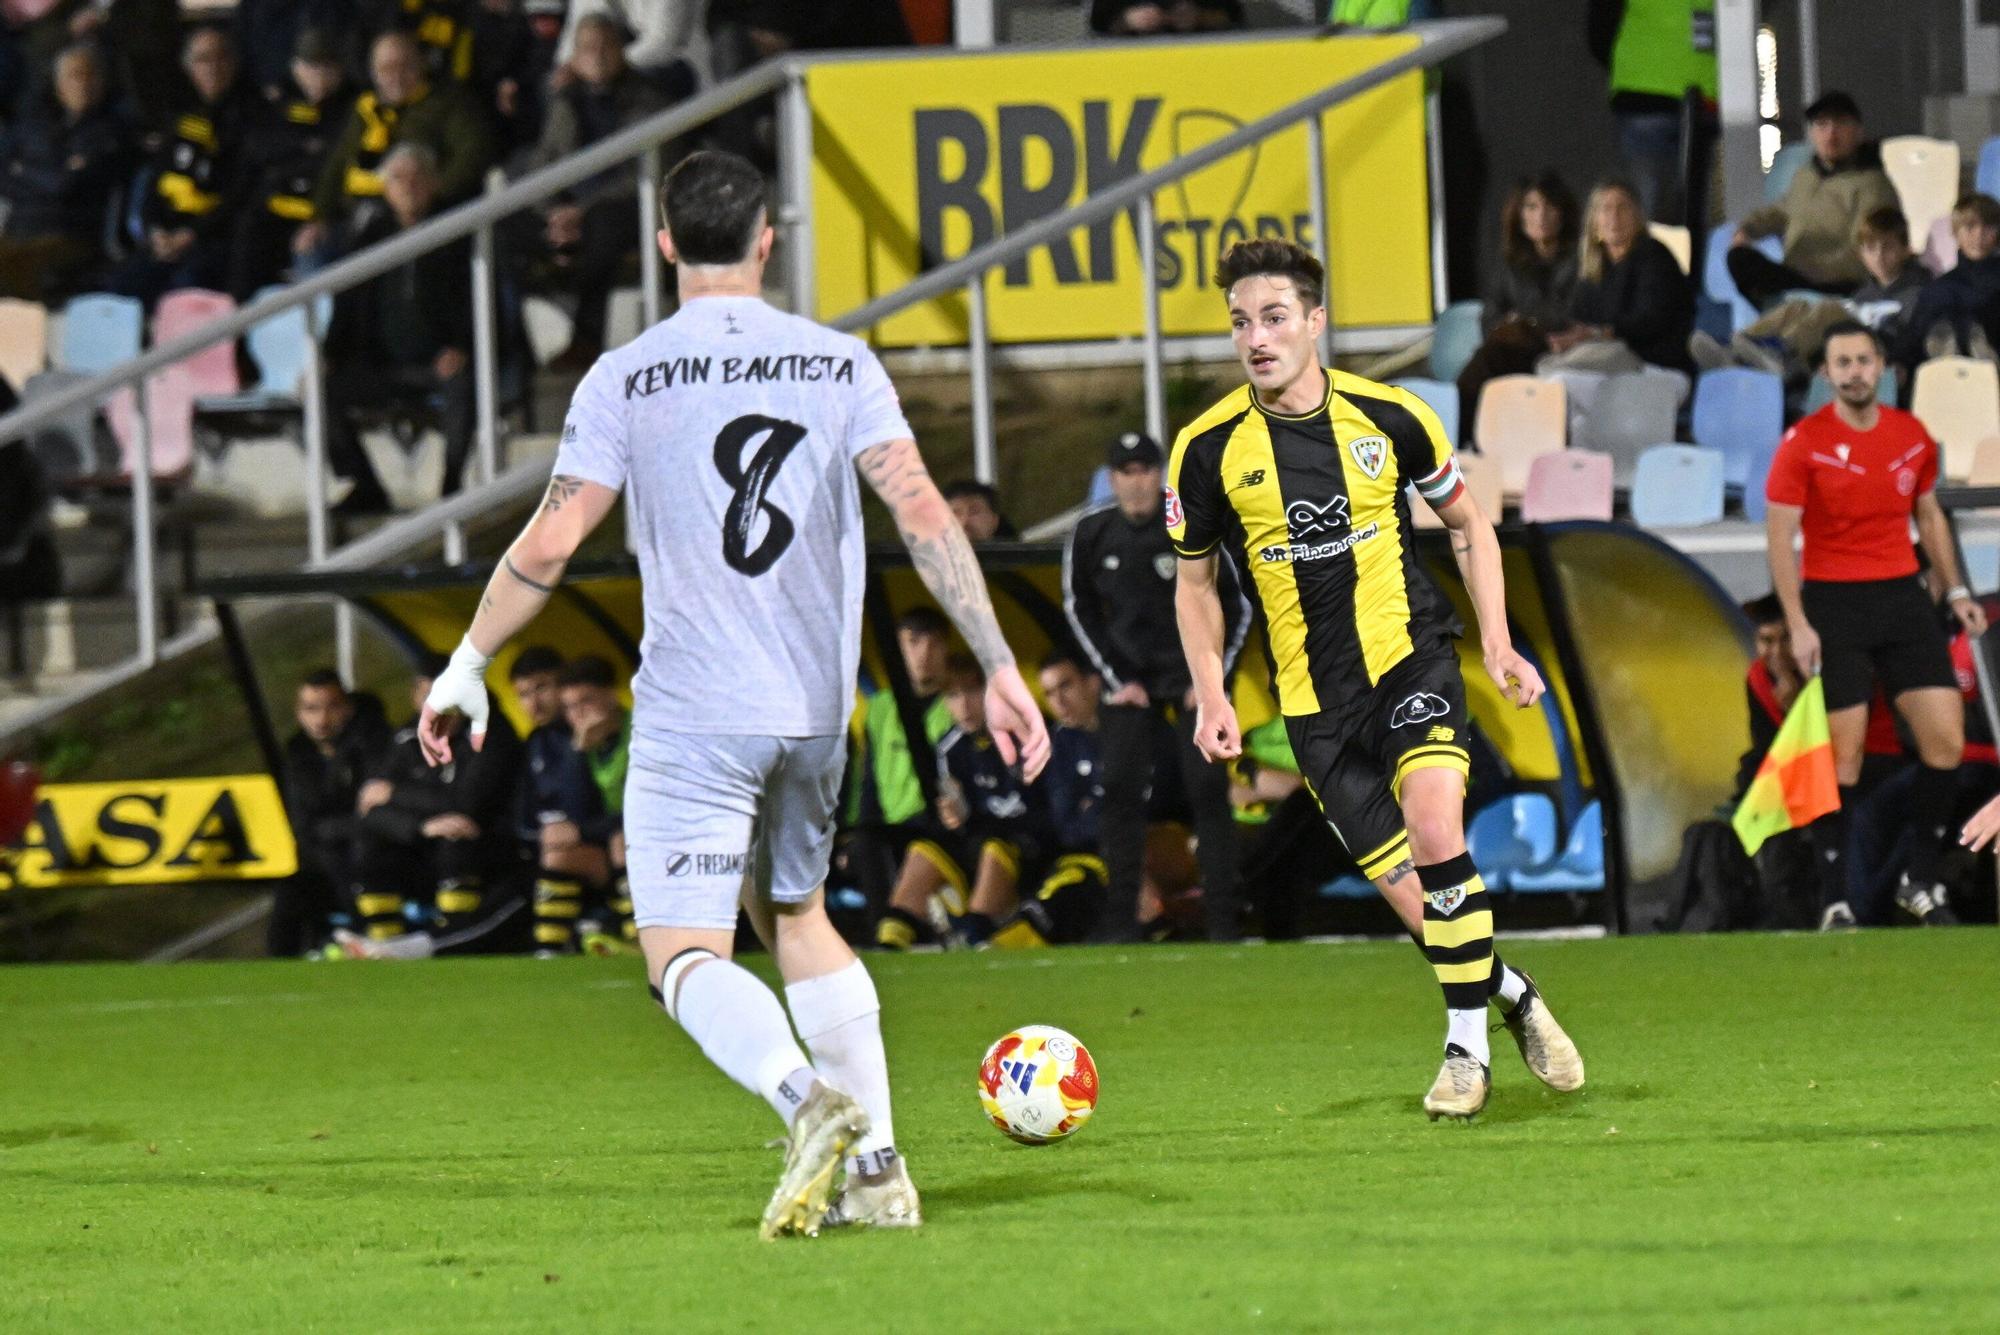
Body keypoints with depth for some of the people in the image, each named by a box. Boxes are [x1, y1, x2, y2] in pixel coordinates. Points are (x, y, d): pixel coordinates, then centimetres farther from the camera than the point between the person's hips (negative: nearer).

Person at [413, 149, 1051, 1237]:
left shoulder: (625, 380, -4)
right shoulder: (840, 364, 3)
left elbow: (546, 546, -6)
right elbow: (922, 514, -6)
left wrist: (465, 671, 7)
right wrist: (1000, 669, -5)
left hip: (693, 713, -4)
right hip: (817, 702, 4)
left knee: (685, 955, -5)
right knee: (794, 911, 24)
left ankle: (808, 1098, -34)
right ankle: (877, 1171, 16)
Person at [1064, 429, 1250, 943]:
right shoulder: (1091, 535, -4)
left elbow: (1239, 606, -1)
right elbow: (1079, 610, 8)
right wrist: (1116, 678, 1)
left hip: (1193, 673, -2)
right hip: (1128, 678, 2)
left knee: (1208, 789, -9)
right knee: (1121, 790, -7)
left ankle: (1222, 914, -6)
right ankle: (1121, 915, -2)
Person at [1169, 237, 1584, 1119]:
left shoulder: (1388, 416, -3)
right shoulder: (1208, 449, -3)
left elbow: (1468, 523, 12)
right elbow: (1194, 582, 10)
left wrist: (1498, 642, 2)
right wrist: (1211, 697, -1)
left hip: (1408, 656, -1)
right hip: (1313, 698, 1)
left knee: (1434, 830, -24)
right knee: (1410, 897, -3)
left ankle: (1468, 1045, -10)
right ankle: (1511, 994, 25)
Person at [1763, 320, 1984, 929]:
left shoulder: (1913, 438, 6)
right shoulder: (1804, 443, -7)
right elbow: (1780, 537, -7)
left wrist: (1956, 591, 13)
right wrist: (1797, 624, -13)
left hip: (1902, 600, 4)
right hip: (1833, 606, -4)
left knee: (1946, 742, -3)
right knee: (1842, 754, -6)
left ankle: (1921, 882, 12)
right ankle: (1834, 900, 3)